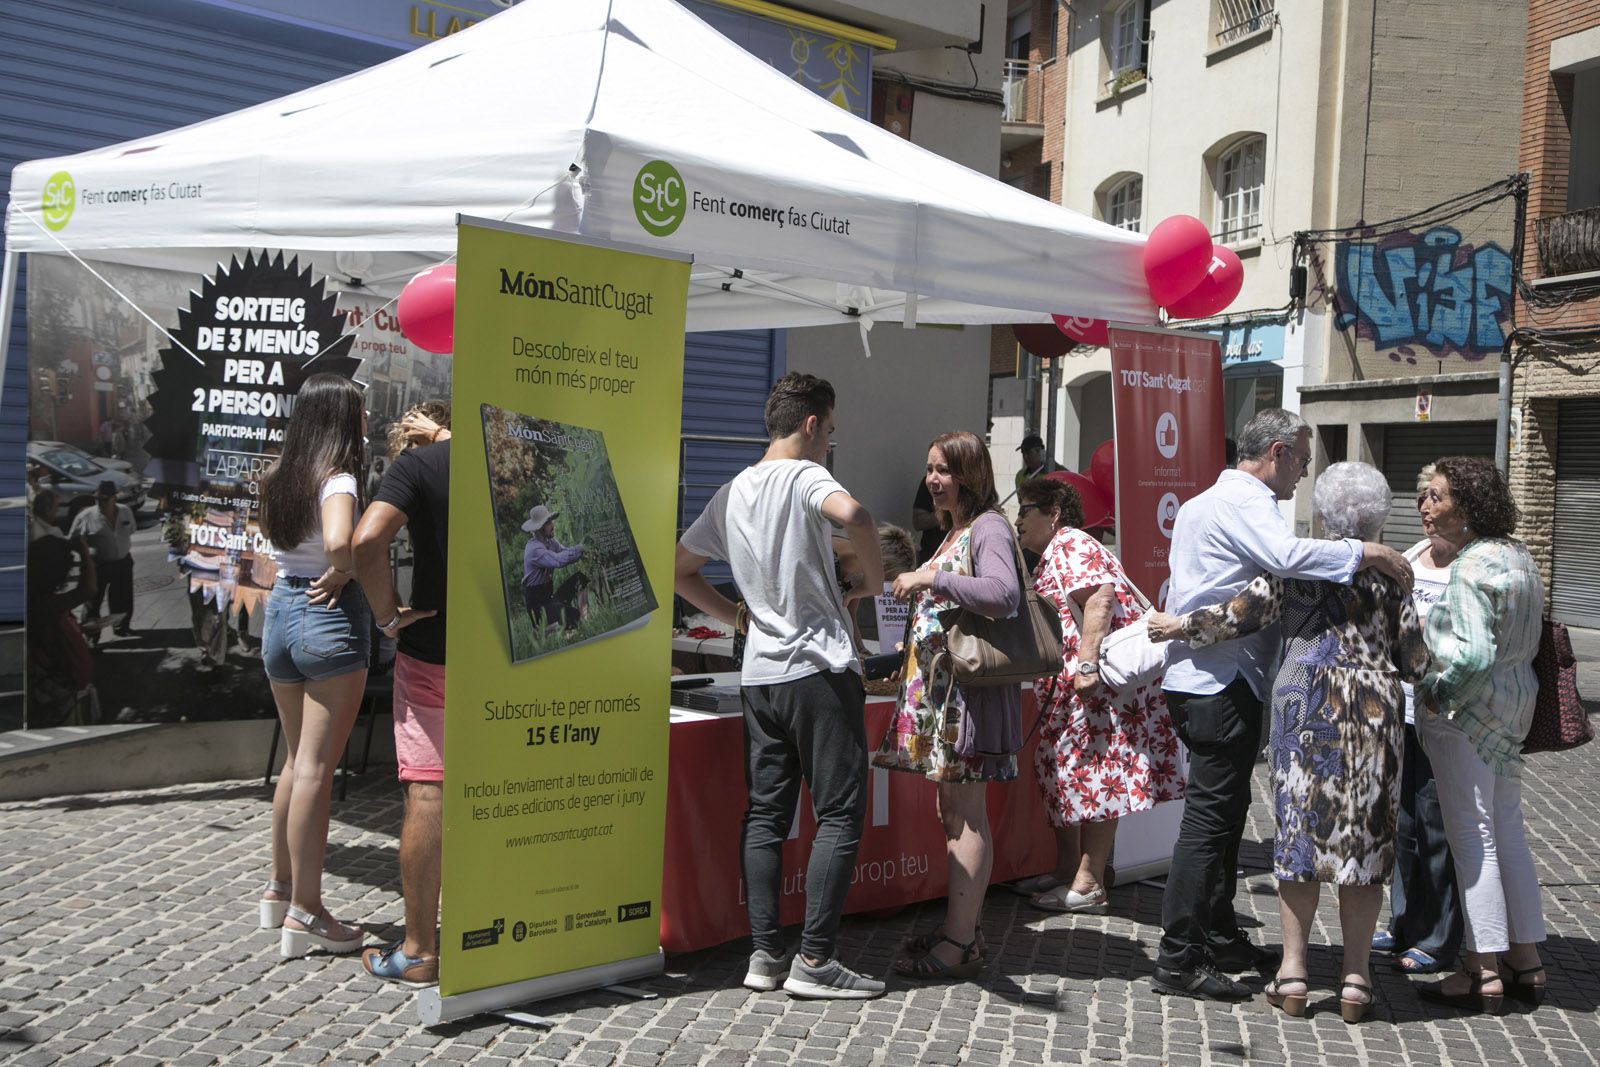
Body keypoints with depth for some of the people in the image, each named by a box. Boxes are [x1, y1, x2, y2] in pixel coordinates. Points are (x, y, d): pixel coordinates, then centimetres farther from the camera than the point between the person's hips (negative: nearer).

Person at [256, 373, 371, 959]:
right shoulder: (336, 479, -14)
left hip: (279, 608, 8)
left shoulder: (278, 476, 8)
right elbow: (341, 542, -33)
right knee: (317, 767, -3)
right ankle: (304, 913, 3)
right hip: (331, 618, -8)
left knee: (297, 759, 20)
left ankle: (280, 889, 30)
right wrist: (339, 577, -15)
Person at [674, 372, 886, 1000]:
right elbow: (853, 516, -30)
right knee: (840, 814, -2)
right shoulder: (805, 476, -8)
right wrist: (876, 580, -14)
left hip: (759, 673, 7)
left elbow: (678, 570, 21)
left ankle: (764, 953, 11)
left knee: (766, 813, 10)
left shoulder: (731, 493, 14)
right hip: (820, 668, -7)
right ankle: (814, 960, -2)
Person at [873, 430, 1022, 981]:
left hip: (971, 685, -10)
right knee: (952, 809, 13)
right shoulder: (955, 531, 18)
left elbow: (1004, 594, -29)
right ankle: (958, 924, 22)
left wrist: (931, 579, -25)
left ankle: (960, 942, -1)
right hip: (940, 685, 10)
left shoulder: (988, 528, -11)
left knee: (966, 812, -6)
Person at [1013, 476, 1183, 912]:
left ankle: (1088, 885, -5)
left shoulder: (1070, 545, -8)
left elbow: (1101, 596, -24)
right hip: (1069, 687, 11)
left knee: (1092, 773, -8)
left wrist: (1088, 663, -29)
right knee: (1061, 770, 13)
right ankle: (1066, 870, 22)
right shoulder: (1049, 558, 25)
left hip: (1101, 679, -11)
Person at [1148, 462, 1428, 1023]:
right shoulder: (1389, 576, 5)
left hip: (1304, 708, -1)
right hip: (1374, 713, 1)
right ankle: (1356, 977, 11)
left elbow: (1238, 615, -2)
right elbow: (1416, 661, 5)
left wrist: (1179, 627, 12)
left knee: (1298, 831, 6)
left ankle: (1293, 972, 9)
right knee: (1365, 839, 7)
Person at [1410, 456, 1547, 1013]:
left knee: (1472, 834, -2)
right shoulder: (1518, 554, 9)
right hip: (1515, 700, 9)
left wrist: (1438, 696, -12)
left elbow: (1474, 654, -27)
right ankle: (1526, 962, 22)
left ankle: (1482, 972, 5)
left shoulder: (1472, 566, -20)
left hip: (1468, 708, -9)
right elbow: (1528, 638, 15)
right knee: (1507, 828, 15)